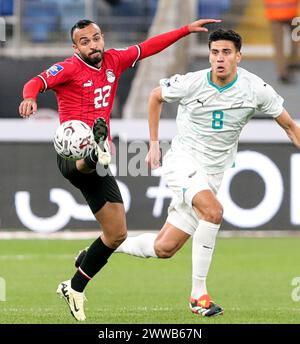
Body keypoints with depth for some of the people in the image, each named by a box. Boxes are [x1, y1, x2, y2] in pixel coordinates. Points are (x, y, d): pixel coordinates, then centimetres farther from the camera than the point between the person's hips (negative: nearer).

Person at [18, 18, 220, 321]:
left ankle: (75, 287, 20)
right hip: (72, 155, -6)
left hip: (95, 166, 6)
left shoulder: (113, 61, 13)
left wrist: (186, 30, 25)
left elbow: (148, 47, 24)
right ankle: (96, 154, -80)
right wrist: (30, 97, -45)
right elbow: (36, 82, -22)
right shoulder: (68, 69, -6)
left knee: (117, 234, 8)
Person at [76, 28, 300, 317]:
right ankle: (198, 294, -25)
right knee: (213, 211, -33)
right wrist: (154, 143, 10)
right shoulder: (191, 83, -11)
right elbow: (156, 96, 10)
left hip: (211, 174, 4)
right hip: (182, 161, -3)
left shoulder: (256, 89, -8)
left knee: (164, 248, 2)